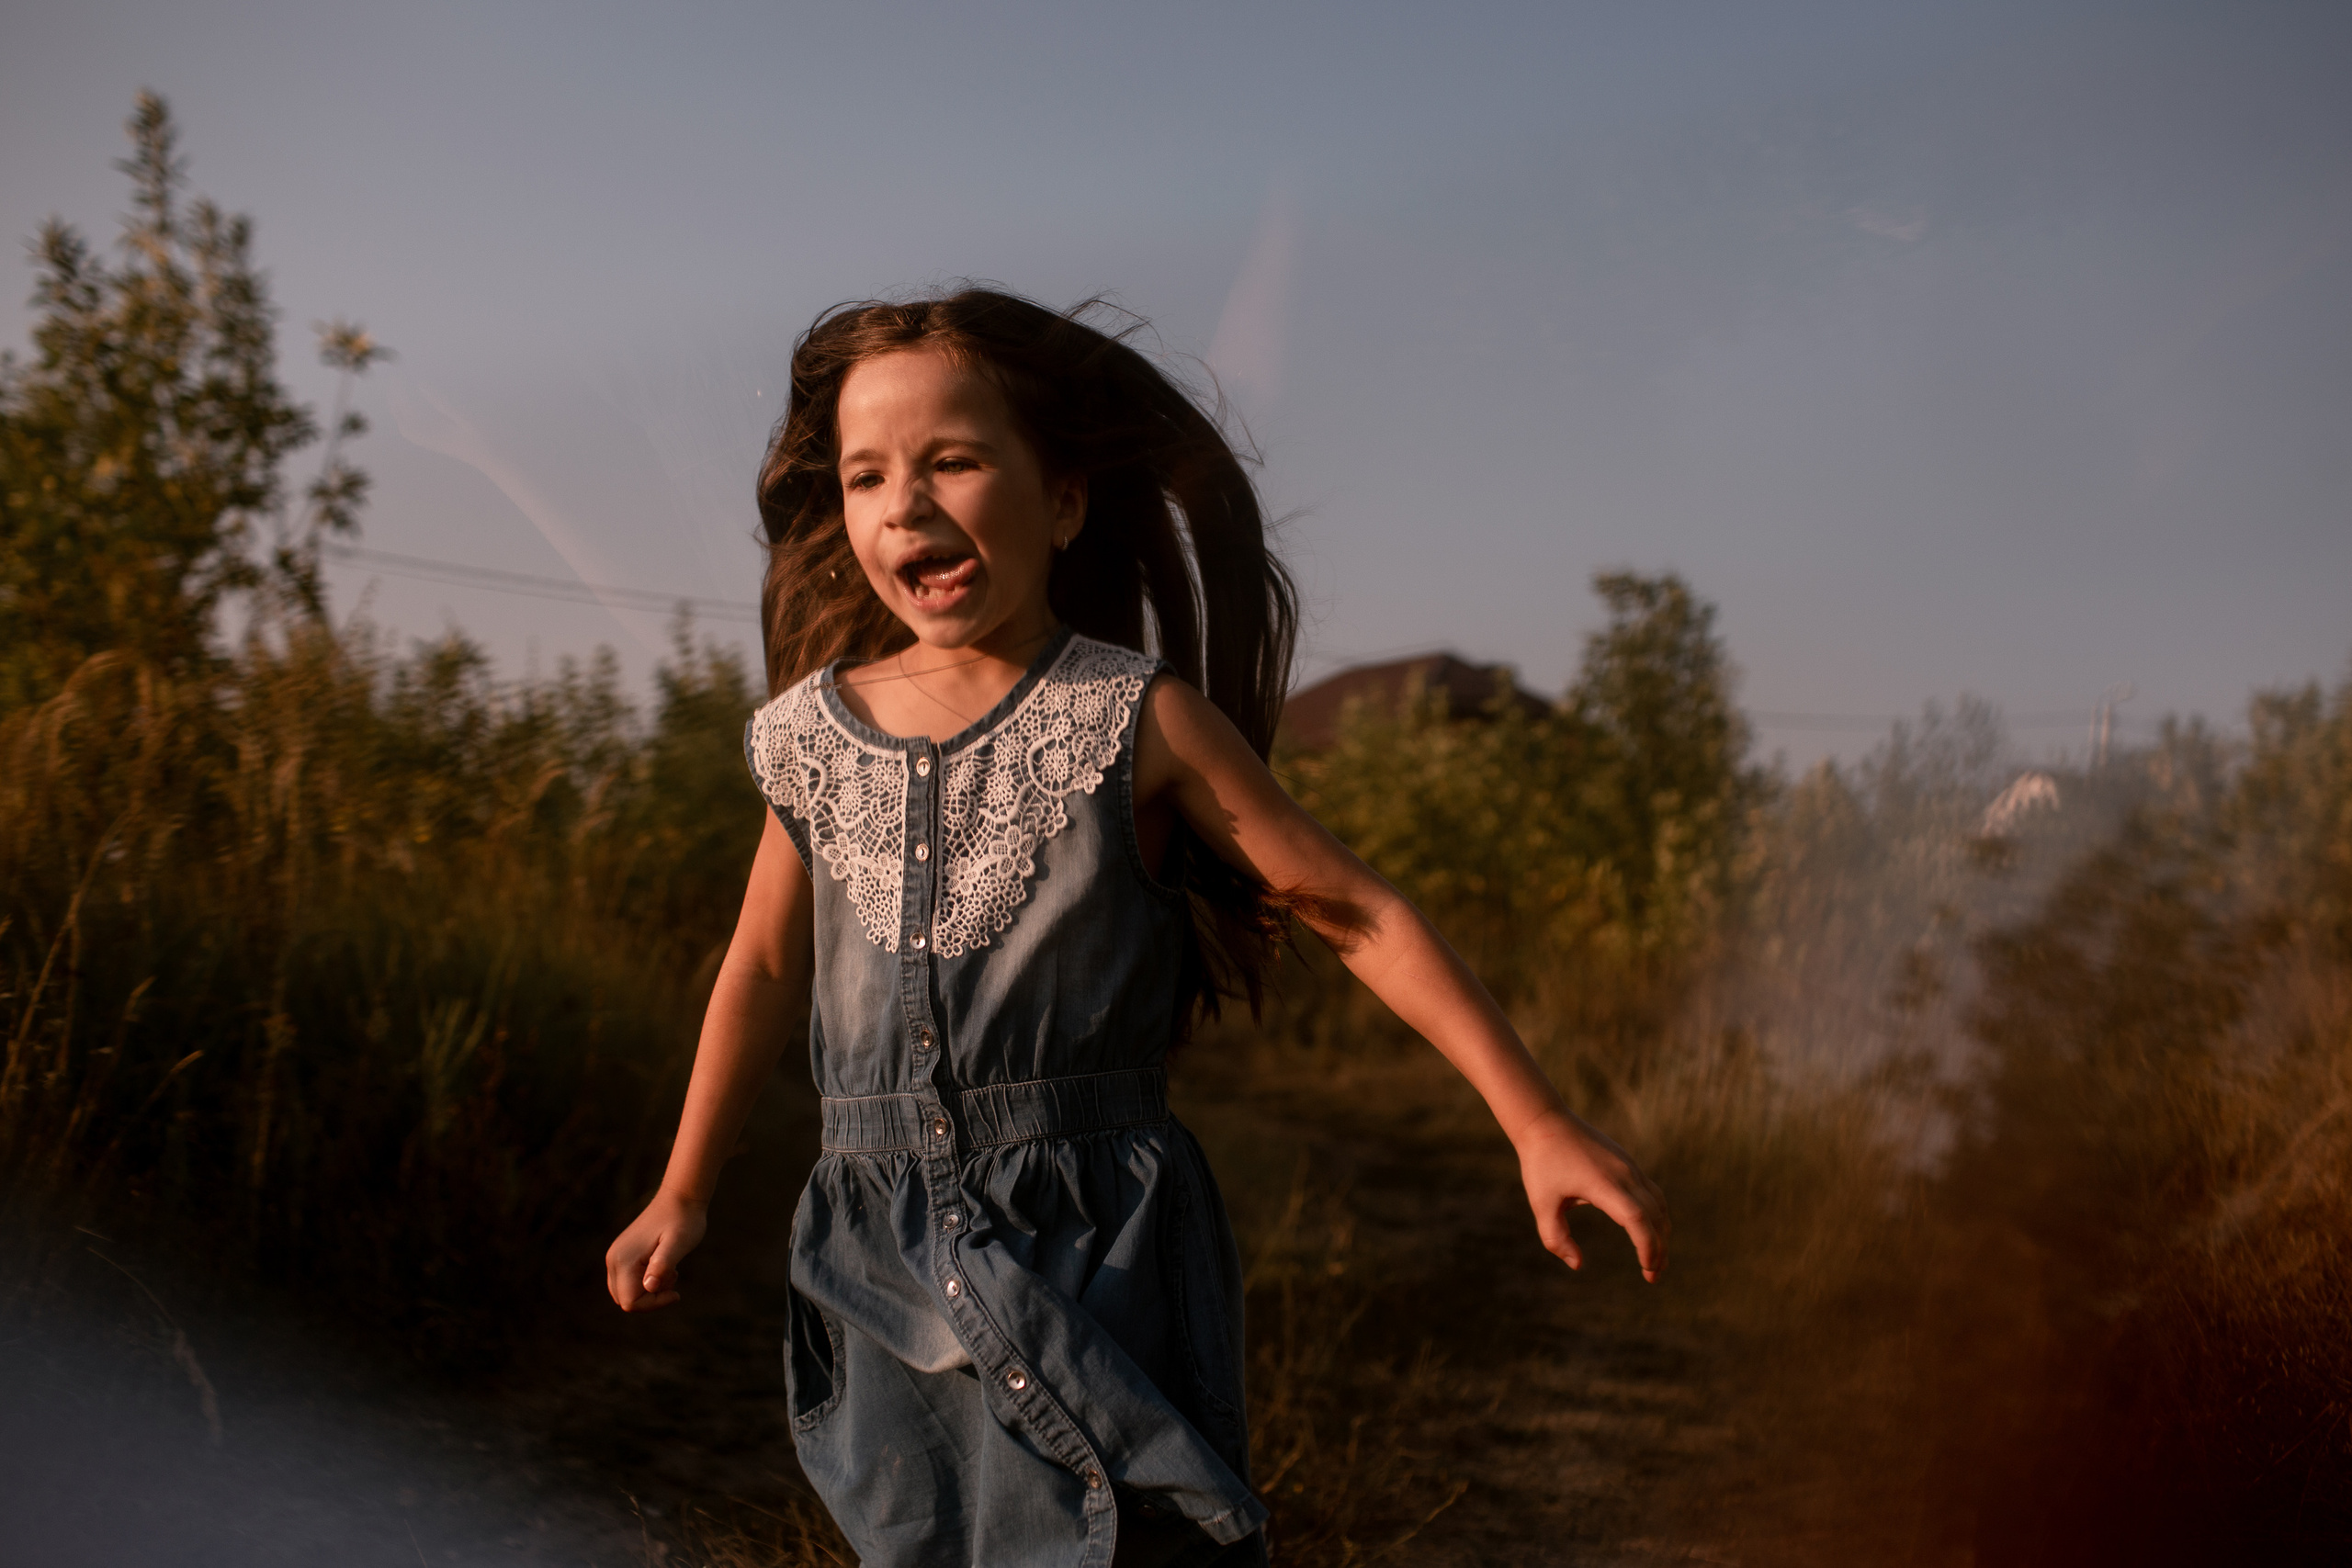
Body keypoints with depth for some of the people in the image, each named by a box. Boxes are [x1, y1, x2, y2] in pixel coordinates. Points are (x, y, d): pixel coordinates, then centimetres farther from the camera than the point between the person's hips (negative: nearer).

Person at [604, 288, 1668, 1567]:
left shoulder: (1135, 721, -7)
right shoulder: (811, 738, 4)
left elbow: (1359, 913, -5)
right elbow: (766, 964, 18)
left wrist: (1537, 1123, -10)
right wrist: (682, 1196, 25)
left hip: (1094, 1234, -3)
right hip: (884, 1254, 4)